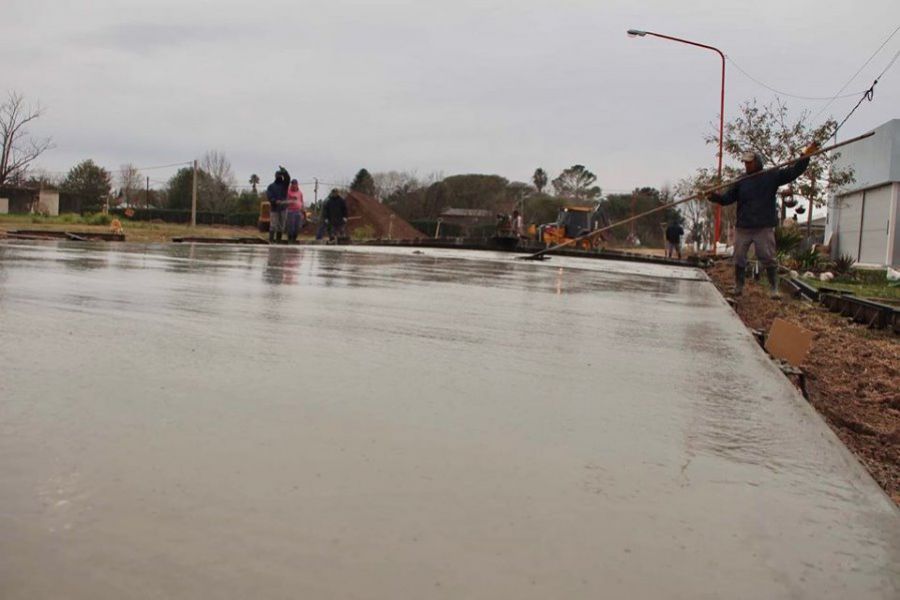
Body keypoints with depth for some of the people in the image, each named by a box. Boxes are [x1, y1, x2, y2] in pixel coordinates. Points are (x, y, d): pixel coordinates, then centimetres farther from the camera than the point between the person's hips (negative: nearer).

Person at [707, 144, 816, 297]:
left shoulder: (772, 176, 3)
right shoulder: (741, 182, 8)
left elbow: (793, 171, 1)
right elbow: (726, 198, 4)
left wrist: (805, 156, -11)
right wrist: (713, 196, -14)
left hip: (764, 228, -3)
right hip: (743, 228, 3)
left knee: (768, 259, -1)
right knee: (739, 259, 6)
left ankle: (774, 289, 6)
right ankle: (738, 288, 18)